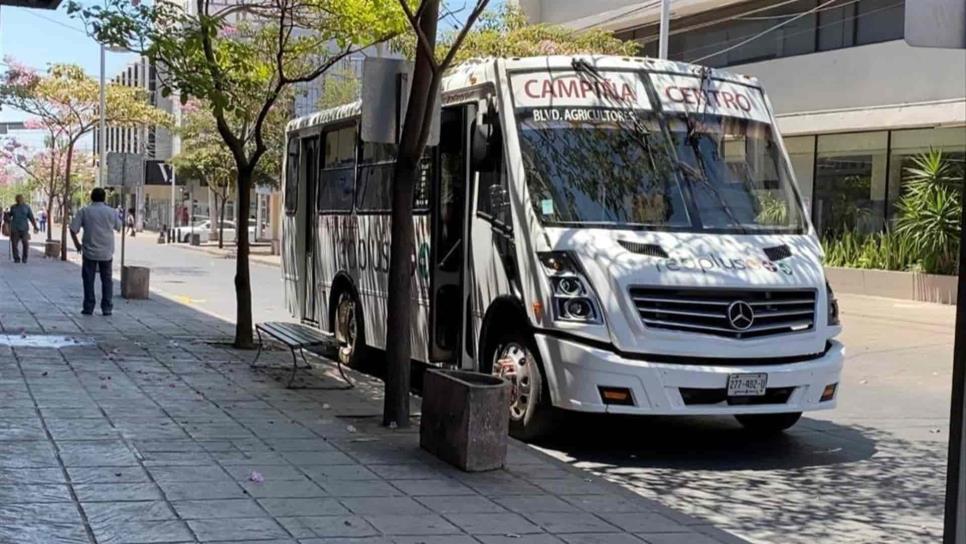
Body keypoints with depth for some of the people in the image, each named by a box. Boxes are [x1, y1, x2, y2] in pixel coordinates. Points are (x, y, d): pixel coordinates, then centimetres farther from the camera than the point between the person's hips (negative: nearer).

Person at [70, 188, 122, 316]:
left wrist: (77, 244, 6)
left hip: (89, 251, -1)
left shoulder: (84, 211, -5)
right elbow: (118, 227, 12)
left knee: (88, 280, 7)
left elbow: (73, 229, -8)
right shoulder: (111, 212, -2)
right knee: (107, 280, 10)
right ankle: (107, 308, 8)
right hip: (107, 252, 1)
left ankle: (88, 308, 7)